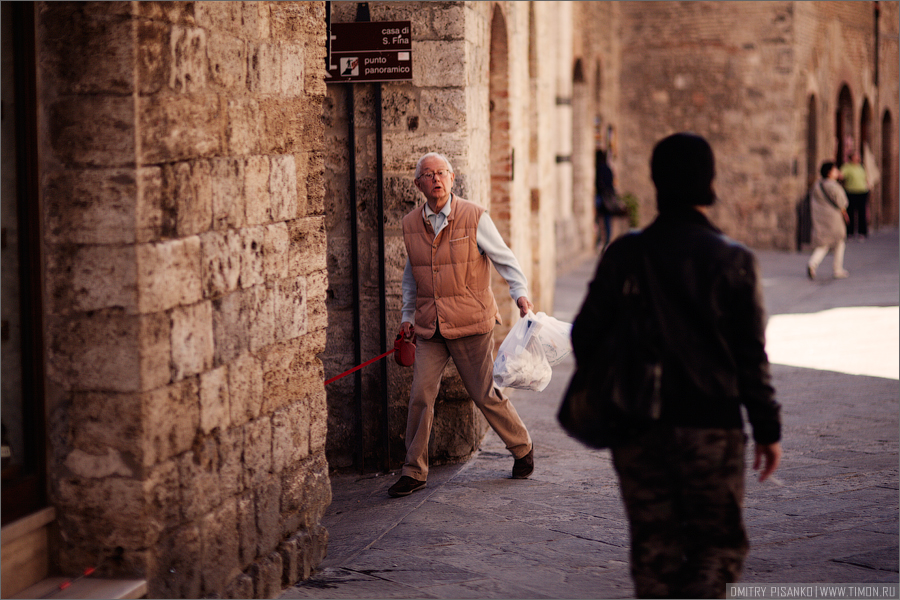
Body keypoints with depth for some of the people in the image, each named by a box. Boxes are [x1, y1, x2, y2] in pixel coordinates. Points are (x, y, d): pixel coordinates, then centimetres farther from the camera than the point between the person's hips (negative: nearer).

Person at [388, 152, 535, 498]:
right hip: (429, 327, 3)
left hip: (471, 324, -3)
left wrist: (521, 294, -18)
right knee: (420, 396, -5)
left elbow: (506, 261, -2)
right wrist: (408, 315, 16)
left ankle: (522, 449, 28)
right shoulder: (411, 224, 6)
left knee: (486, 395, 4)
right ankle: (414, 472, 5)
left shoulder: (474, 218, -6)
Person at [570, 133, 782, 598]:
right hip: (710, 426, -2)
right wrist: (767, 429, 2)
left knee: (654, 545, 12)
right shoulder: (731, 261, -6)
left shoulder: (623, 255, 1)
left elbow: (585, 336, 3)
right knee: (718, 543, 7)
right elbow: (750, 356, -6)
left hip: (637, 431, 3)